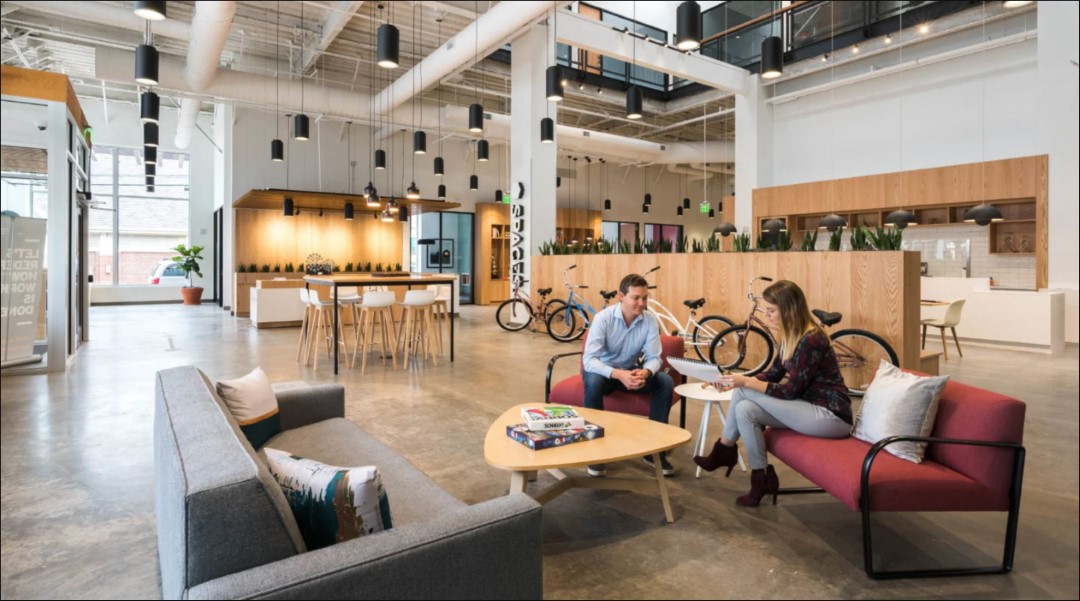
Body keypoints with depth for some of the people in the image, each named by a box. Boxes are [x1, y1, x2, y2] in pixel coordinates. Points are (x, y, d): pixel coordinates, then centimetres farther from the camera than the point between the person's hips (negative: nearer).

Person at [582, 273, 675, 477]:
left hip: (631, 371, 3)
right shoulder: (603, 318, -22)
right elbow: (589, 359, -29)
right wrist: (618, 374, -46)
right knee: (594, 382, -37)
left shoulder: (650, 320, -12)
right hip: (604, 371, -3)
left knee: (666, 381, -21)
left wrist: (645, 372, -38)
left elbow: (654, 357, -13)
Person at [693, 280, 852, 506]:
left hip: (831, 416, -9)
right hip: (812, 408, 9)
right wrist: (737, 380, -4)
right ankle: (761, 479, 1)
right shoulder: (791, 336, 6)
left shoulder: (811, 340, -22)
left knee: (743, 393, -18)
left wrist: (746, 382, -23)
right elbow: (774, 374, 10)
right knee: (744, 409, -11)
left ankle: (723, 451, 1)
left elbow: (790, 391, -22)